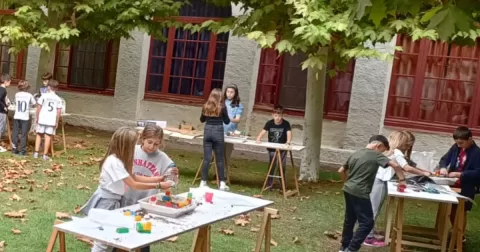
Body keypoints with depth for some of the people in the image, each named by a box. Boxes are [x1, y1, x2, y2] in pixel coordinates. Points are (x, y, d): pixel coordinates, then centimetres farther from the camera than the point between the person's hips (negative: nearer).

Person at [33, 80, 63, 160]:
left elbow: (38, 108, -2)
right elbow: (58, 112, 1)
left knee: (39, 135, 12)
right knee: (48, 137, 4)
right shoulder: (58, 99, 2)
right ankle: (45, 155, 5)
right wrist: (57, 122, 9)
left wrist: (37, 118, 8)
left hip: (42, 119, -1)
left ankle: (36, 153, 11)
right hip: (52, 121, 1)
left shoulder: (44, 96, -3)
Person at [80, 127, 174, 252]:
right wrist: (158, 185, -22)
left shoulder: (119, 159, 5)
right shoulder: (114, 162, -25)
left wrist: (157, 178, -2)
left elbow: (133, 177, 5)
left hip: (114, 202, 9)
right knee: (102, 241, -3)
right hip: (106, 203, -9)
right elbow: (134, 185, -25)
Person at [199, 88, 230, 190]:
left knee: (206, 158, 6)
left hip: (207, 131, 3)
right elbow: (227, 121, 4)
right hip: (218, 132, -3)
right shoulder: (222, 107, -5)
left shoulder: (206, 106, 4)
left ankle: (203, 182, 7)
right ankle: (222, 183, 6)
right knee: (220, 159, 5)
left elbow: (202, 120, 17)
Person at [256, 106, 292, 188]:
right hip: (272, 148, 1)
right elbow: (263, 132, -15)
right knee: (271, 166, 5)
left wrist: (288, 141, -43)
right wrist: (258, 139, -35)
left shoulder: (286, 124, -12)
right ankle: (269, 184, 15)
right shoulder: (269, 123, -8)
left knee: (282, 166, 4)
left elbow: (289, 133, -24)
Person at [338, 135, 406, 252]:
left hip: (348, 190, 8)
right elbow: (395, 165, -20)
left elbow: (341, 170, 18)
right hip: (360, 193, -8)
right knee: (367, 222, 0)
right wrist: (401, 179, -9)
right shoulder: (376, 155, -8)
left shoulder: (355, 153, 13)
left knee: (349, 220, 18)